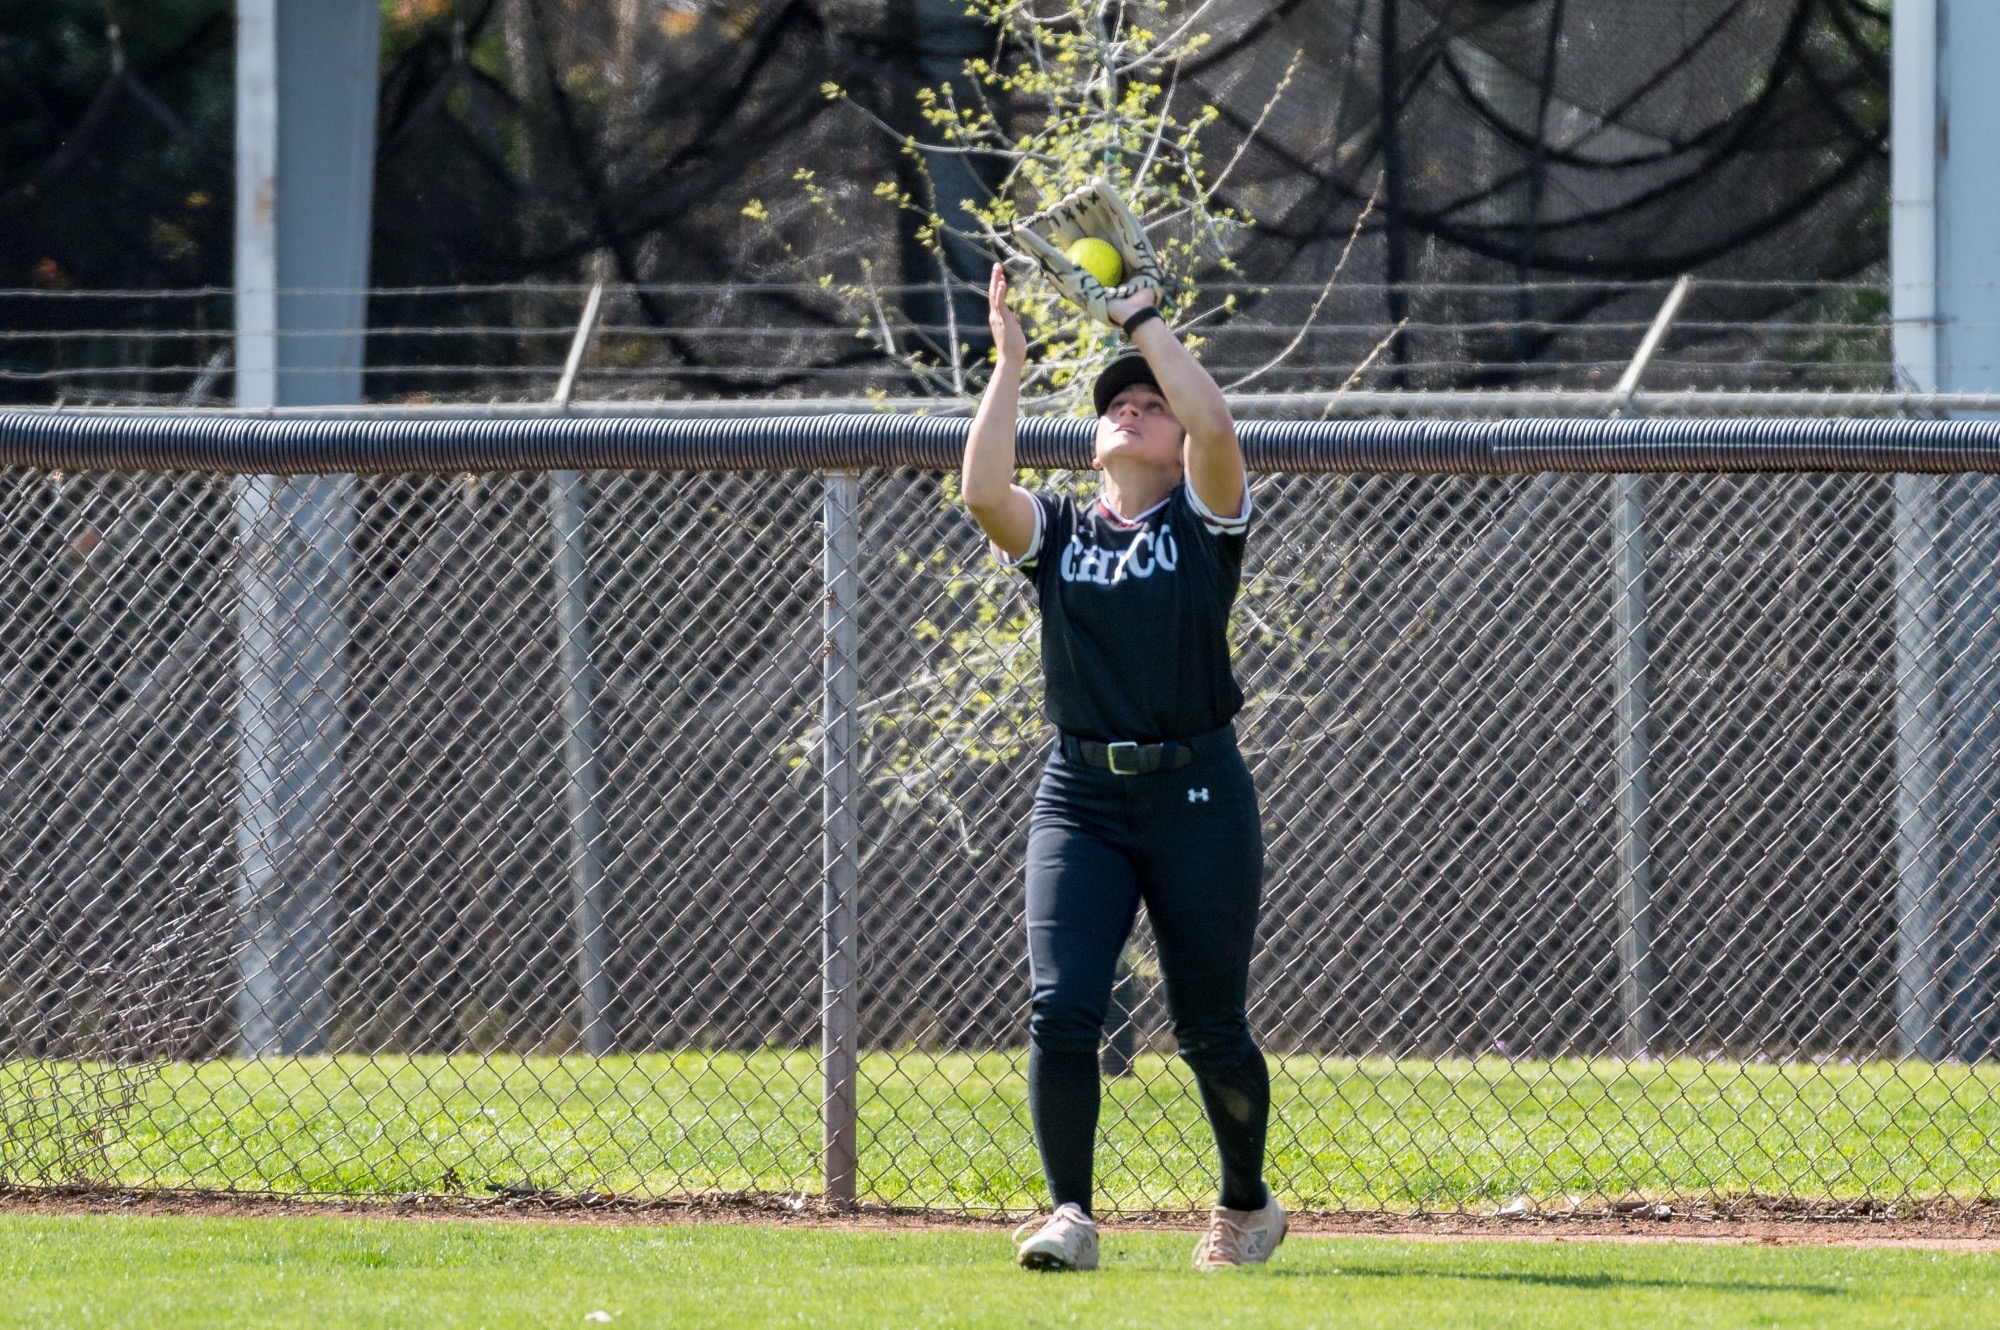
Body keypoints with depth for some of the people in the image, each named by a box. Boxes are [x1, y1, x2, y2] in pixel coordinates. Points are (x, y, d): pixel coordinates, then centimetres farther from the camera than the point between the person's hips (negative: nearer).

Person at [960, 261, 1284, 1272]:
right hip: (1080, 798, 2)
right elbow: (983, 490, -9)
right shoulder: (1056, 533, 11)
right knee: (1060, 1008, -14)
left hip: (1197, 798, -2)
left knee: (1210, 1030, 5)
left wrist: (1141, 321, -7)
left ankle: (1247, 1205, 26)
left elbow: (1213, 426, -14)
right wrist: (1009, 363, -9)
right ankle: (1069, 1216, -10)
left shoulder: (1202, 523, 5)